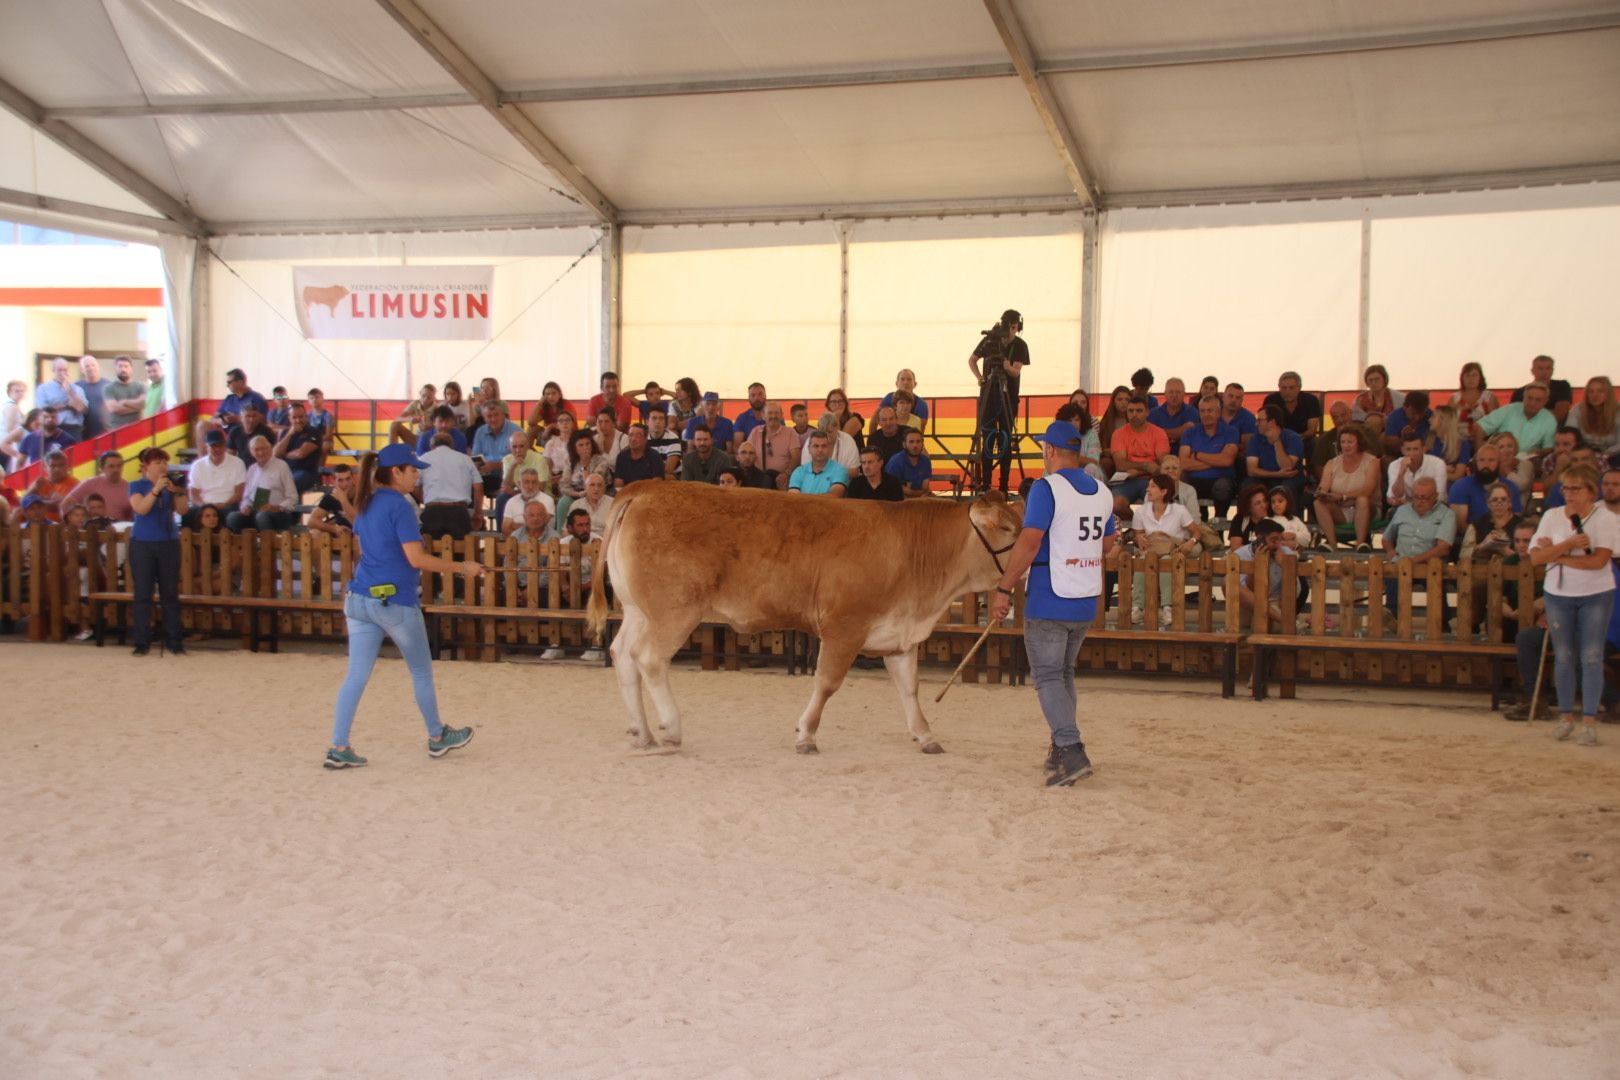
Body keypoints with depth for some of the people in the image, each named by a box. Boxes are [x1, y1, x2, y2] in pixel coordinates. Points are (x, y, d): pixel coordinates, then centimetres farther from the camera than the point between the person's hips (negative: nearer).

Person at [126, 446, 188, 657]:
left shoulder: (170, 484, 9)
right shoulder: (136, 485, 0)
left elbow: (182, 510, 1)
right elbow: (141, 509, -15)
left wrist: (177, 491, -13)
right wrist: (156, 489, -20)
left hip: (169, 543, 3)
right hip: (142, 544, -3)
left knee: (170, 593, 3)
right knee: (142, 593, -1)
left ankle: (173, 641, 8)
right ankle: (142, 641, 3)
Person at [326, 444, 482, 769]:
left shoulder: (366, 504, 11)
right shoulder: (400, 505, -14)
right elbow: (417, 558, -19)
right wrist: (462, 568, -12)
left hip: (360, 599, 7)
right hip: (394, 601, -7)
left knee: (356, 675, 4)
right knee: (422, 672, 13)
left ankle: (338, 749, 0)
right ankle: (437, 738, 28)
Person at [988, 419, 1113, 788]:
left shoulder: (1046, 488, -13)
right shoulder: (1103, 492, 9)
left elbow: (1029, 543, -20)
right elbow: (1106, 545, 19)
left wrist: (1003, 588, -16)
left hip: (1048, 602, -7)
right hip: (1086, 602, 7)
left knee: (1047, 677, -2)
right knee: (1064, 674, 20)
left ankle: (1072, 753, -13)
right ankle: (1061, 748, 24)